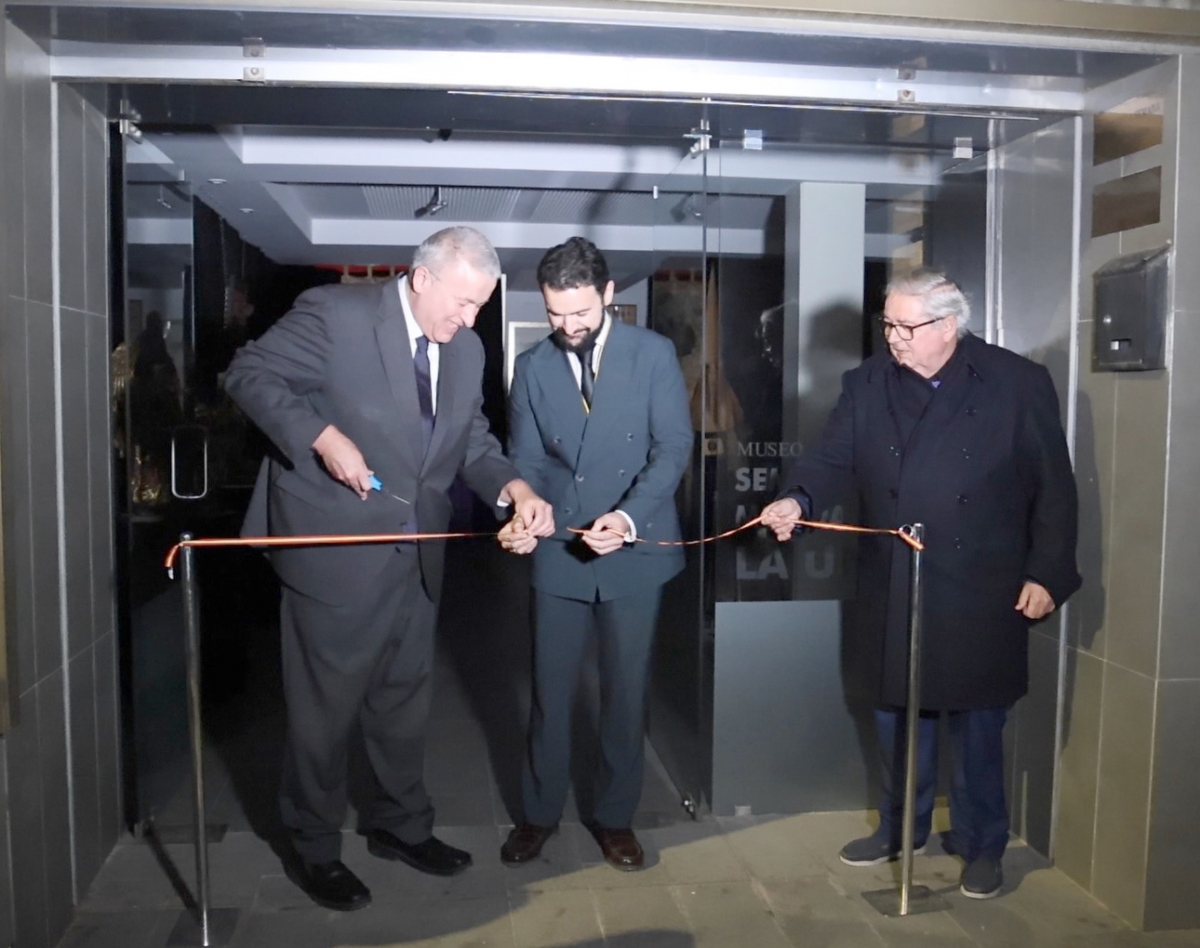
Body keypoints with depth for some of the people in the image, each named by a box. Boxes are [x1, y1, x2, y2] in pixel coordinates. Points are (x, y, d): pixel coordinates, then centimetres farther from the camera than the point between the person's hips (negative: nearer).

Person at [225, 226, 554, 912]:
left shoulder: (466, 349, 6)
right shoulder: (335, 314, -14)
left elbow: (472, 440, 9)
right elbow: (249, 374, -12)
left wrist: (515, 487, -10)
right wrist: (323, 436, -25)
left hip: (415, 556, 6)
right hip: (334, 550, -6)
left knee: (405, 700, 19)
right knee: (327, 703, 7)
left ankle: (402, 825, 38)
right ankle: (315, 849, 27)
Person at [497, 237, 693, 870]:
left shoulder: (653, 354, -4)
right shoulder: (532, 366, 4)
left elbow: (674, 445, -10)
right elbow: (525, 457, 3)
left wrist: (629, 517, -24)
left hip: (634, 549, -1)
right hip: (558, 551, 2)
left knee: (626, 691, 9)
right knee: (550, 689, 10)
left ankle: (615, 817, 27)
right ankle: (539, 812, 29)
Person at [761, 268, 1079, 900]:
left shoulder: (1019, 384, -6)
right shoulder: (867, 384, 2)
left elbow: (1053, 487, -3)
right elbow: (834, 460, -4)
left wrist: (1046, 575, -6)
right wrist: (799, 499, -25)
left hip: (979, 596, -3)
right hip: (892, 593, 3)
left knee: (977, 724, 10)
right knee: (897, 714, 17)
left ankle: (981, 845, 30)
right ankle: (899, 828, 37)